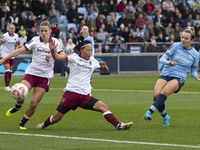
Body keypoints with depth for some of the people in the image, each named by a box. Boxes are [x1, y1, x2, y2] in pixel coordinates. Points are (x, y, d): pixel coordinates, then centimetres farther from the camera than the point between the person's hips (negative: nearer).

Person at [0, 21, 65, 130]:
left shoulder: (55, 42, 2)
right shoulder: (35, 40, 1)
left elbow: (64, 56, -5)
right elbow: (19, 51, 0)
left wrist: (52, 54, -24)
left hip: (45, 77, 0)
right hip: (31, 72, 0)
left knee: (34, 103, -7)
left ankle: (22, 123, 13)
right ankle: (17, 107, 13)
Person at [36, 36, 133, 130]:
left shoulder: (92, 61, 10)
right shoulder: (74, 57, 0)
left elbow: (105, 70, 22)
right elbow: (57, 57, -6)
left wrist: (104, 66, -2)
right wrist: (52, 50, -27)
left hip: (85, 95, 3)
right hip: (71, 93, -3)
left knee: (103, 107, -18)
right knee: (56, 118, 0)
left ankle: (119, 125, -18)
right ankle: (44, 125, 29)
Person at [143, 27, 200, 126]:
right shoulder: (176, 46, 2)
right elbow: (162, 59, 0)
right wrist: (168, 62, -21)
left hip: (179, 78, -1)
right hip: (165, 75, 1)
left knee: (164, 92, -32)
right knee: (156, 95, -23)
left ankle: (150, 112, -40)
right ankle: (165, 117, 0)